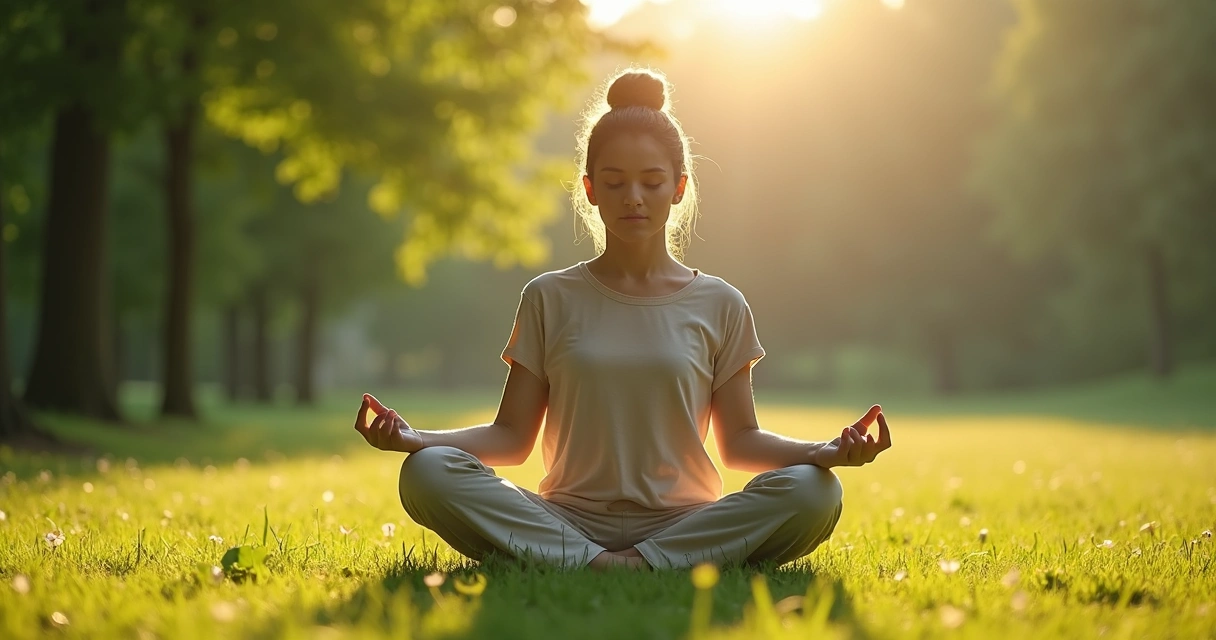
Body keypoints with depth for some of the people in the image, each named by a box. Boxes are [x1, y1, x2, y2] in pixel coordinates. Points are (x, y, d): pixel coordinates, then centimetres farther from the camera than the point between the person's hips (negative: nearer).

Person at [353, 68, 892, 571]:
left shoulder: (718, 306, 9)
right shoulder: (550, 299, 9)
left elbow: (739, 442, 8)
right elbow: (512, 437, 6)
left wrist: (828, 451, -12)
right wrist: (416, 438, -12)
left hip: (682, 524, 0)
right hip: (566, 520, 0)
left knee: (813, 493, -28)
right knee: (427, 474, -25)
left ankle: (641, 562, -26)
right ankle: (591, 563, -32)